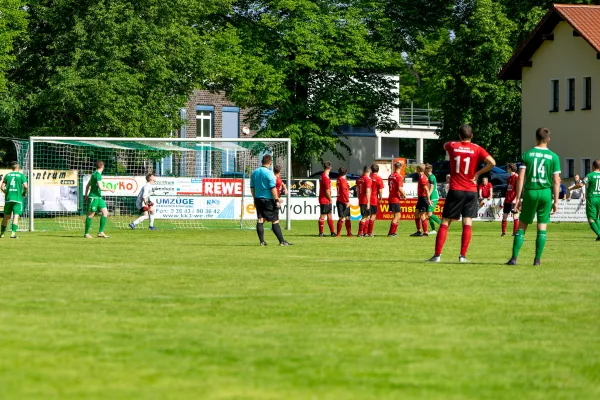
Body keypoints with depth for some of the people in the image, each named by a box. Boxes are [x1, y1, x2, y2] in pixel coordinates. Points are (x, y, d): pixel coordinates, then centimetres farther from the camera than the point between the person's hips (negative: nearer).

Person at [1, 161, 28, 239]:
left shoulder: (7, 175, 9)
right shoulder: (21, 175, 0)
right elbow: (25, 186, -12)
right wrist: (25, 193, 6)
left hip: (8, 198, 3)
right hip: (18, 199, -3)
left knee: (6, 216, 12)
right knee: (16, 216, -4)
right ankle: (13, 232, -17)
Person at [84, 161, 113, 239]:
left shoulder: (94, 174, 15)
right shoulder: (98, 175, -13)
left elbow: (87, 186, 23)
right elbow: (100, 188, -20)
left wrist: (86, 196, 27)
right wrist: (110, 190, -6)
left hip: (98, 197, 9)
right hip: (94, 197, -9)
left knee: (105, 213, 1)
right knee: (91, 214, -4)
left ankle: (101, 232, 1)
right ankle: (86, 233, 3)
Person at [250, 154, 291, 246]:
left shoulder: (254, 172, 7)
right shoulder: (269, 173, -14)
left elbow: (252, 187, 13)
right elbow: (273, 188, -16)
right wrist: (277, 200, -11)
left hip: (258, 199, 6)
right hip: (268, 200, -6)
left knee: (260, 220, 7)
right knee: (275, 221, -3)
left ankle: (262, 241, 4)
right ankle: (282, 241, -2)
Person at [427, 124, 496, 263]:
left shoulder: (452, 146, 2)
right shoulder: (477, 149, -2)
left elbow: (445, 145, 27)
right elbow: (492, 162, -14)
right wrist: (478, 173, -2)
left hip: (455, 190, 0)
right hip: (471, 191, 0)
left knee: (445, 222, 4)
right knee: (467, 223, 0)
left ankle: (437, 255, -2)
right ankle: (463, 255, -7)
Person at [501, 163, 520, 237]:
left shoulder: (516, 177, -9)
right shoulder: (509, 177, 16)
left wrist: (515, 199, -20)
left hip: (513, 201, -9)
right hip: (507, 200, 9)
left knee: (515, 216, -3)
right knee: (504, 215, 7)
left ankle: (515, 232, -1)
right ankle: (503, 232, 10)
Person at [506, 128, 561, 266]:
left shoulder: (527, 154, 0)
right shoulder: (553, 157, 1)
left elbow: (521, 178, -3)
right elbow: (556, 181, -1)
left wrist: (518, 198, 1)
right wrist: (556, 201, 5)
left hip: (530, 192, 0)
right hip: (546, 193, 0)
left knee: (522, 226, 7)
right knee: (542, 227, 7)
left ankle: (514, 258, 0)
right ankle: (537, 259, 6)